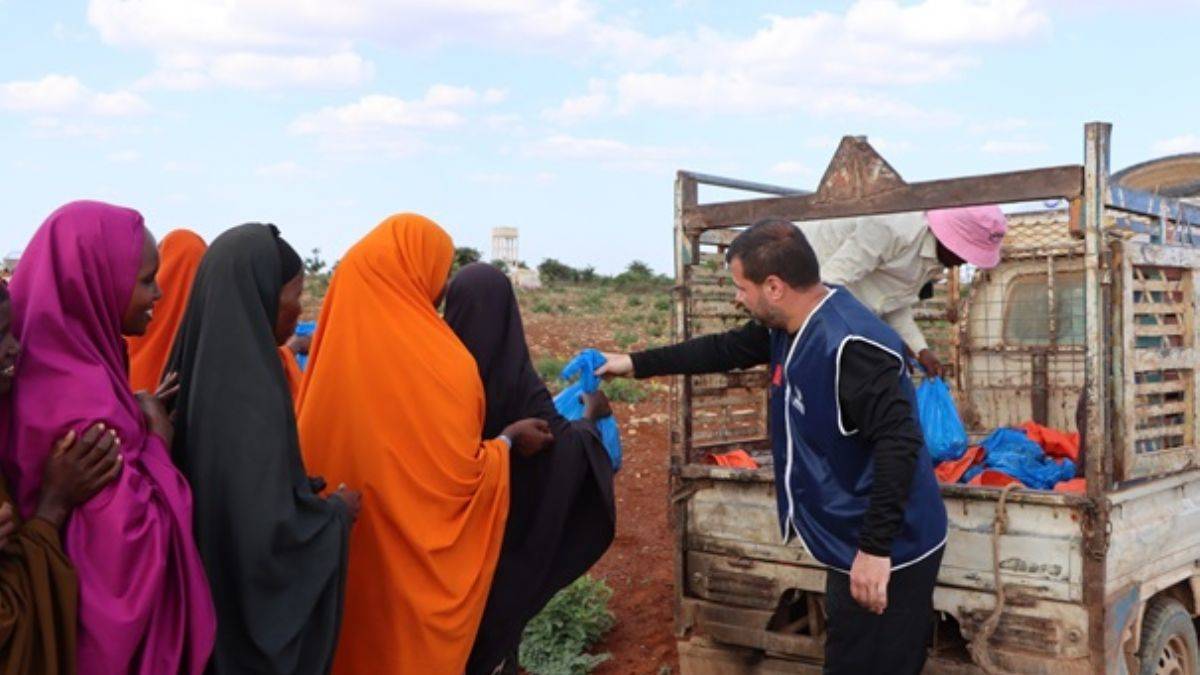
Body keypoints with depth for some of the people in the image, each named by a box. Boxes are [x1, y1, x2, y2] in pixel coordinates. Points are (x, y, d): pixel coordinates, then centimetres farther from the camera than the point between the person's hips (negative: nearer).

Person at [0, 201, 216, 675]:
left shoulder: (52, 367, 1)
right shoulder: (85, 398, -27)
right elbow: (132, 546, -27)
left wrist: (139, 422, 1)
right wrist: (157, 439, -16)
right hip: (110, 627, -9)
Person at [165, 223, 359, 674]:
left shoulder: (200, 366, -1)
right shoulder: (252, 391, -27)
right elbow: (269, 532, -30)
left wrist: (310, 490, 17)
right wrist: (337, 513, -12)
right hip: (252, 603, -8)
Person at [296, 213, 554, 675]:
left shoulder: (337, 346, -3)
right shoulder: (441, 361, -19)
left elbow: (312, 443, 7)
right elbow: (461, 475, -17)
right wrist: (507, 441, -1)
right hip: (416, 561, -5)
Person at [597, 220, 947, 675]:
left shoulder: (848, 345, -28)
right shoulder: (787, 327, 4)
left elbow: (898, 443, -32)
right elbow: (725, 350, 18)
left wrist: (875, 548, -30)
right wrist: (637, 364, 21)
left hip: (885, 554, -10)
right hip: (852, 542, 10)